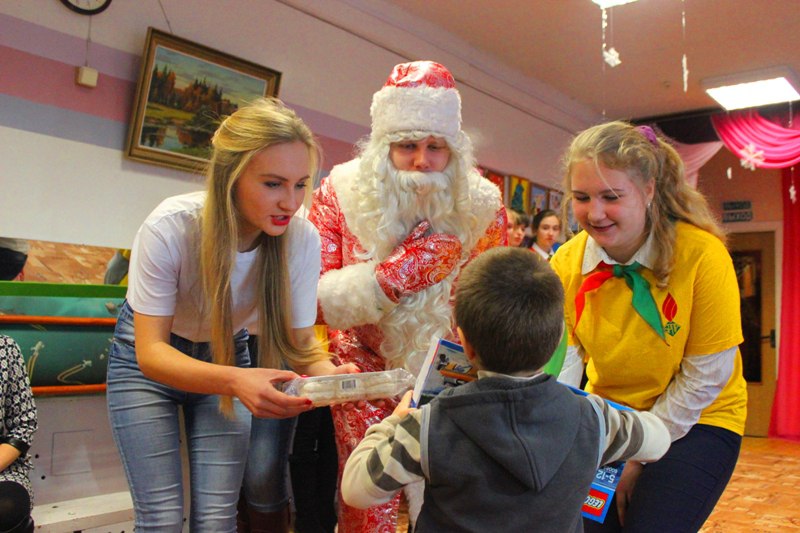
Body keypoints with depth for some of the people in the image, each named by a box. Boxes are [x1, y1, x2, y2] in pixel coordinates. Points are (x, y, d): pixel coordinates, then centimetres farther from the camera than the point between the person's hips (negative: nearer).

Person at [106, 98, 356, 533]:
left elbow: (299, 338, -17)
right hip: (146, 360, -2)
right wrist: (234, 381, -49)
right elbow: (152, 352, -30)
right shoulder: (170, 228, -32)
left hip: (227, 353, 2)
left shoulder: (301, 238, -25)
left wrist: (327, 372, -40)